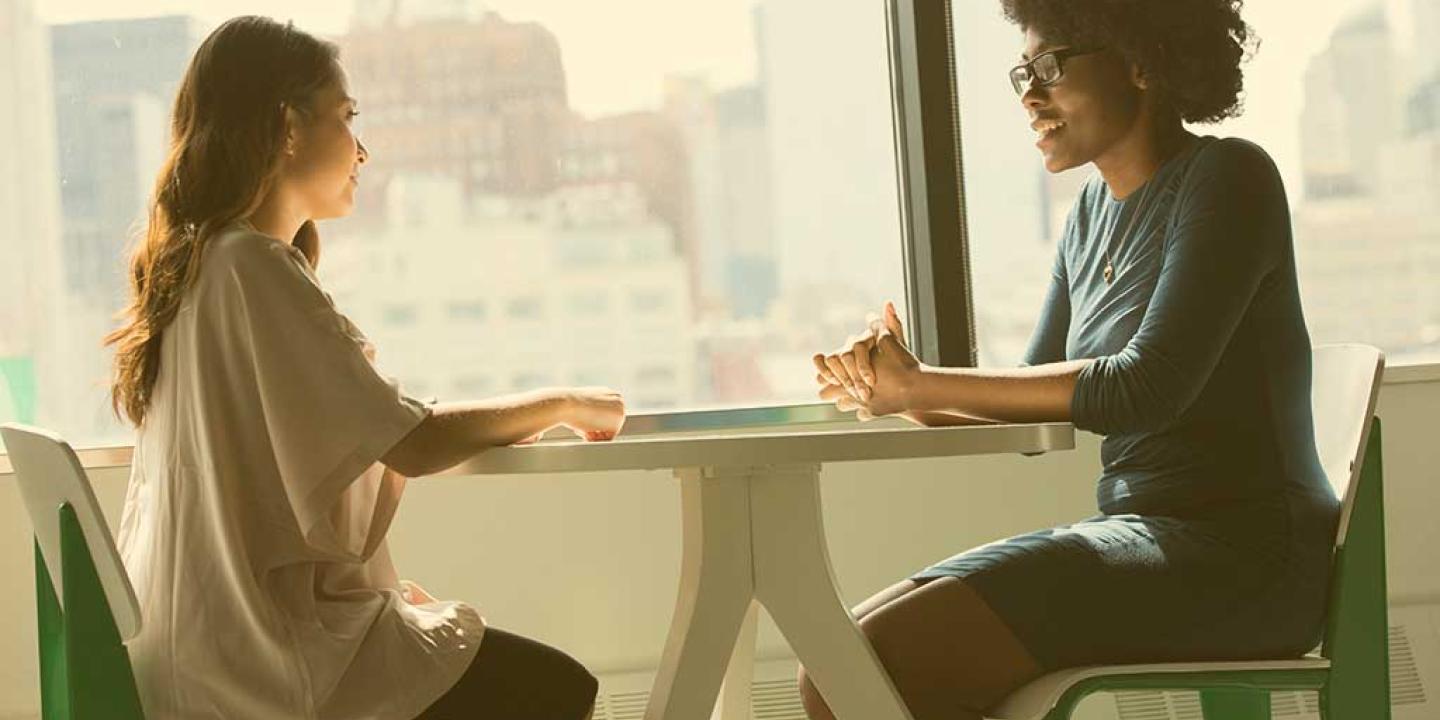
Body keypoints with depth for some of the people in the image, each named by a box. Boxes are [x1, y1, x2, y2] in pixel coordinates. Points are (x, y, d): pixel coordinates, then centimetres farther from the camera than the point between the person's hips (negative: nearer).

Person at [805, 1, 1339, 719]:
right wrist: (906, 388, -7)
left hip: (1243, 555, -8)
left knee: (886, 661, -23)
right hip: (1144, 536, 8)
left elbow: (1149, 388, -19)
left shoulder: (1228, 177, -8)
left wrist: (923, 385, -14)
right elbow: (1036, 402, 14)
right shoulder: (1096, 210, 16)